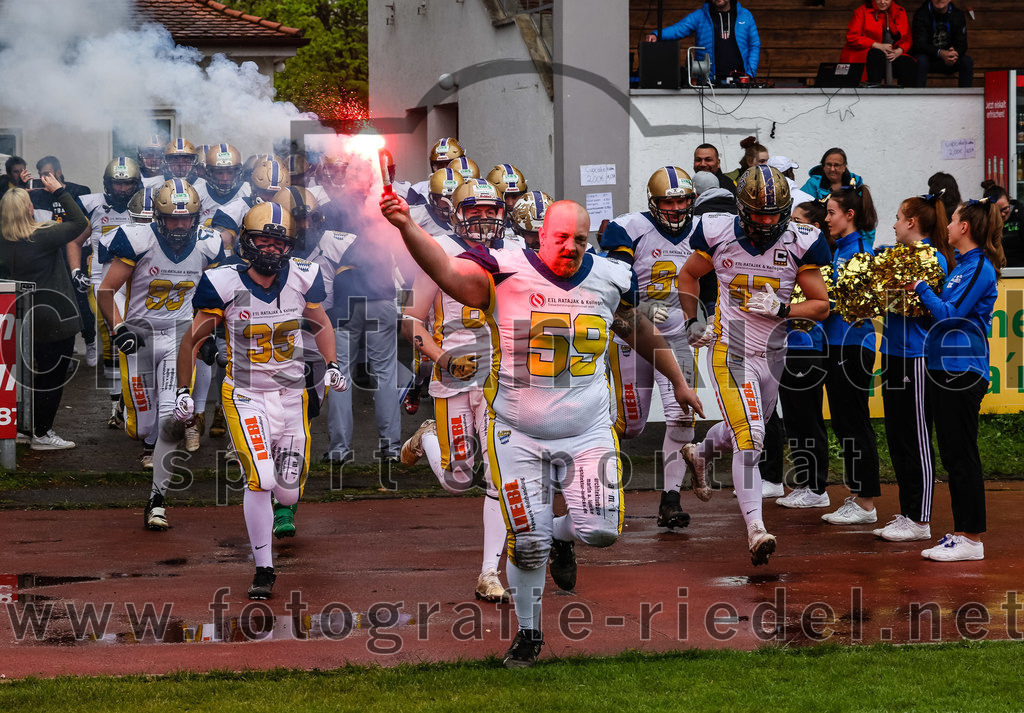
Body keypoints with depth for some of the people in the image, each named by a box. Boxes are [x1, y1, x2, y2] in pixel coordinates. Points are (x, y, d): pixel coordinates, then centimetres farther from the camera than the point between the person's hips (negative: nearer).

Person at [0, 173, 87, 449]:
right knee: (53, 377, 4)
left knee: (42, 373, 22)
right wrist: (60, 192, -11)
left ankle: (36, 427, 29)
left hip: (29, 319, 7)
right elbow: (80, 223, -17)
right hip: (56, 317, -7)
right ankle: (42, 435, 10)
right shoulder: (42, 238, -23)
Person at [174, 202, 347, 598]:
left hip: (292, 397, 3)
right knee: (261, 480, -23)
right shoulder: (226, 285, -13)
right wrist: (183, 393, -1)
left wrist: (331, 366, 1)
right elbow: (193, 340, -1)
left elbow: (320, 325, 15)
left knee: (288, 494, 2)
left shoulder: (301, 279, -5)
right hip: (246, 396, -3)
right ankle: (263, 570, -8)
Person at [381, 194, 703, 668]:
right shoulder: (506, 273, -12)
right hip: (519, 433, -3)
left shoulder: (609, 279, 2)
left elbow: (642, 333, 18)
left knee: (600, 530, -9)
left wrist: (678, 383, 28)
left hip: (588, 430, 3)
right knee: (528, 543, -2)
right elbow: (447, 272, -27)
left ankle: (560, 536, 28)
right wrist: (405, 226, -44)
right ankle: (528, 633, 22)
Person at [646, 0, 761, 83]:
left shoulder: (745, 15, 13)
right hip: (709, 80, -1)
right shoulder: (699, 16, 8)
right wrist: (656, 35, -22)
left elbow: (755, 46, 13)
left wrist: (750, 74, 1)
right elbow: (678, 29, -2)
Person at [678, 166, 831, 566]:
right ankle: (755, 529, -18)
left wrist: (781, 309, -19)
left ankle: (701, 452, 57)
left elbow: (821, 304, -3)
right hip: (729, 350, -4)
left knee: (749, 430, 24)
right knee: (749, 438, -17)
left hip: (772, 353, 4)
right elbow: (688, 277, 10)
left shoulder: (799, 243, -9)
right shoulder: (719, 236, -10)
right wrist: (693, 322, 1)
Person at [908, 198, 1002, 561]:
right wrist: (920, 292, 6)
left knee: (963, 455, -7)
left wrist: (920, 287, -8)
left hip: (964, 370, -10)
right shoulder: (961, 265, 16)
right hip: (945, 367, 10)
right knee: (951, 455, 11)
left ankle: (971, 539, -4)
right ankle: (960, 531, 17)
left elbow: (951, 314, -17)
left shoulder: (980, 268, -13)